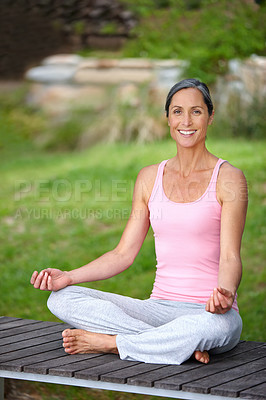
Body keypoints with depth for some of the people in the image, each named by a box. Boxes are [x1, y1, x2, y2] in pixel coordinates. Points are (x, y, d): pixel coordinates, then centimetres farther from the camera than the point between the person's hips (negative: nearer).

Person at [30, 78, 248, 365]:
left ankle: (108, 343, -19)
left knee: (214, 325, -42)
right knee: (61, 299, -16)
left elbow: (230, 257, -10)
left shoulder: (228, 178, -2)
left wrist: (225, 293, -32)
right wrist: (68, 276, -4)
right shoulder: (150, 177, 11)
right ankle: (185, 344, -23)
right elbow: (124, 253, 11)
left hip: (209, 311, -4)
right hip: (160, 308, 4)